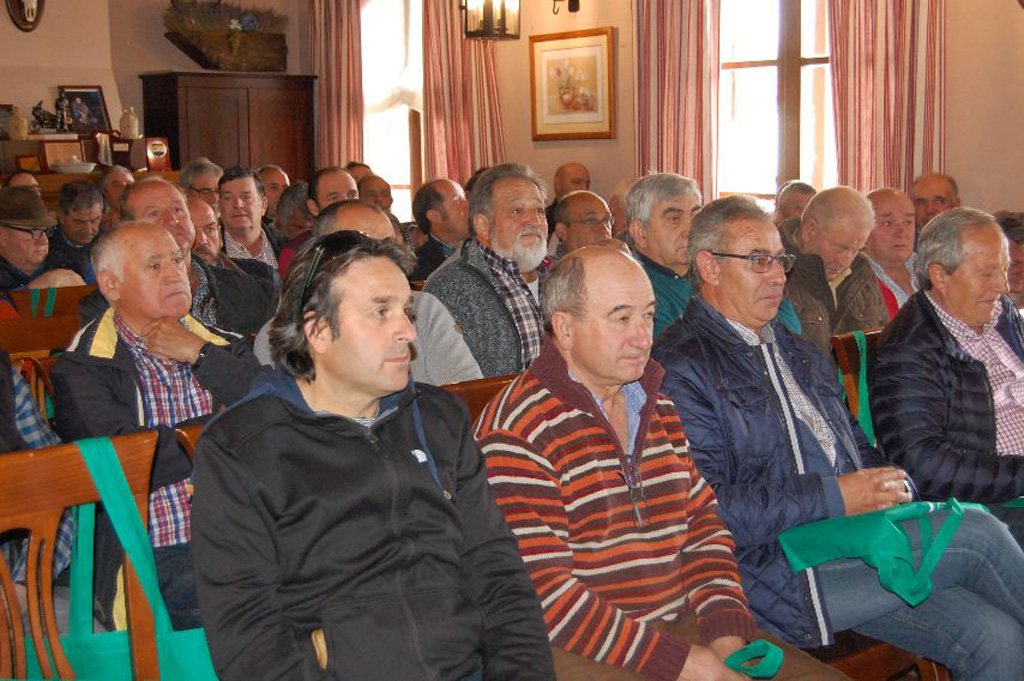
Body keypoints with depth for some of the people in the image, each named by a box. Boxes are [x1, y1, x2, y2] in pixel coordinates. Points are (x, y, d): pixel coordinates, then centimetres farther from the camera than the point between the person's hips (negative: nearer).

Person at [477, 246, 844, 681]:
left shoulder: (659, 411, 13)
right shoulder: (516, 432, -12)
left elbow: (703, 518, 15)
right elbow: (543, 595, -16)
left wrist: (726, 631, -2)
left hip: (681, 626, 7)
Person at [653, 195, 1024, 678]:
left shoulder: (797, 352, 23)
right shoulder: (679, 366, -7)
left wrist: (891, 484, 3)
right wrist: (832, 496, -19)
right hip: (782, 574, -8)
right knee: (976, 531, -15)